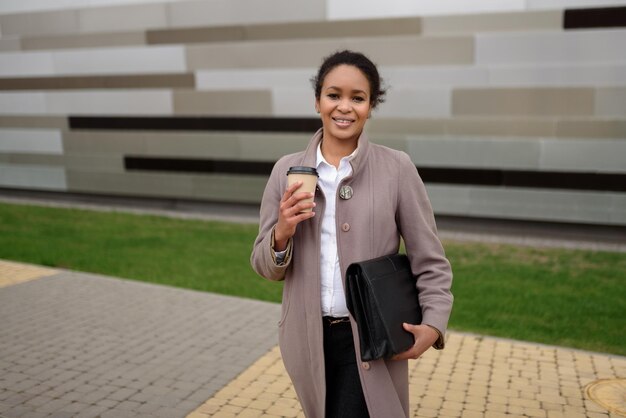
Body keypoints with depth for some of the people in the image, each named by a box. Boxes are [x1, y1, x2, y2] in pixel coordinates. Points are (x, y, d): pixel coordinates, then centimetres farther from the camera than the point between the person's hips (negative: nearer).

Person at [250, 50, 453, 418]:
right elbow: (265, 267, 3)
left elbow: (430, 261, -3)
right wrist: (281, 235, -17)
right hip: (309, 339, 3)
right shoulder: (287, 170, -2)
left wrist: (434, 324, -16)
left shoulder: (397, 168, -9)